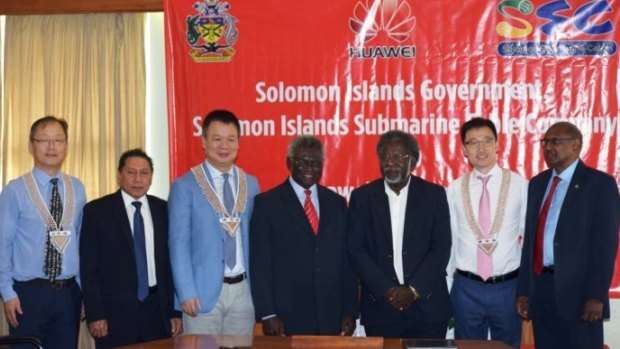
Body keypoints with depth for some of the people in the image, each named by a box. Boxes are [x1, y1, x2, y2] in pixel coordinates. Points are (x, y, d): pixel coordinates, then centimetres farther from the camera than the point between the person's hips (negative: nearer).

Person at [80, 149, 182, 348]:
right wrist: (95, 315, -9)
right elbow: (88, 268, -3)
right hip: (115, 311, -2)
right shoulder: (97, 211, -1)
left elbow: (172, 262, 8)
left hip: (157, 310, 3)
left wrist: (176, 311, 5)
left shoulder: (164, 210, 7)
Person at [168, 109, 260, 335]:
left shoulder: (251, 185, 9)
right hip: (203, 292, -4)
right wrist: (186, 293, -13)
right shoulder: (184, 186, -4)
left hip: (243, 290, 4)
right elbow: (179, 243, -6)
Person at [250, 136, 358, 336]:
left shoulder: (336, 203, 11)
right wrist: (267, 314, -10)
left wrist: (350, 312, 4)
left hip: (331, 317, 3)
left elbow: (347, 260, 10)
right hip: (287, 318, -3)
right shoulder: (266, 203, -1)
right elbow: (260, 263, -4)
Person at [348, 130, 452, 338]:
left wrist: (414, 289, -12)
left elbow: (441, 248, -2)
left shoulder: (434, 195, 3)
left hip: (428, 307, 0)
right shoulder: (362, 197, 4)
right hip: (380, 307, 0)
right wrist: (387, 290, -10)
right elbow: (356, 250, -1)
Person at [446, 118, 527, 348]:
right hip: (466, 288, 1)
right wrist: (449, 273, 6)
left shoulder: (519, 185, -4)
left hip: (508, 287, -1)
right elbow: (448, 236, 5)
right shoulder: (455, 189, 0)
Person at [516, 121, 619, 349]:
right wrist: (523, 290, 9)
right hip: (540, 288, 5)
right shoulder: (537, 183, 15)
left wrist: (596, 296, -16)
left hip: (577, 290, -5)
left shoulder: (600, 183, -3)